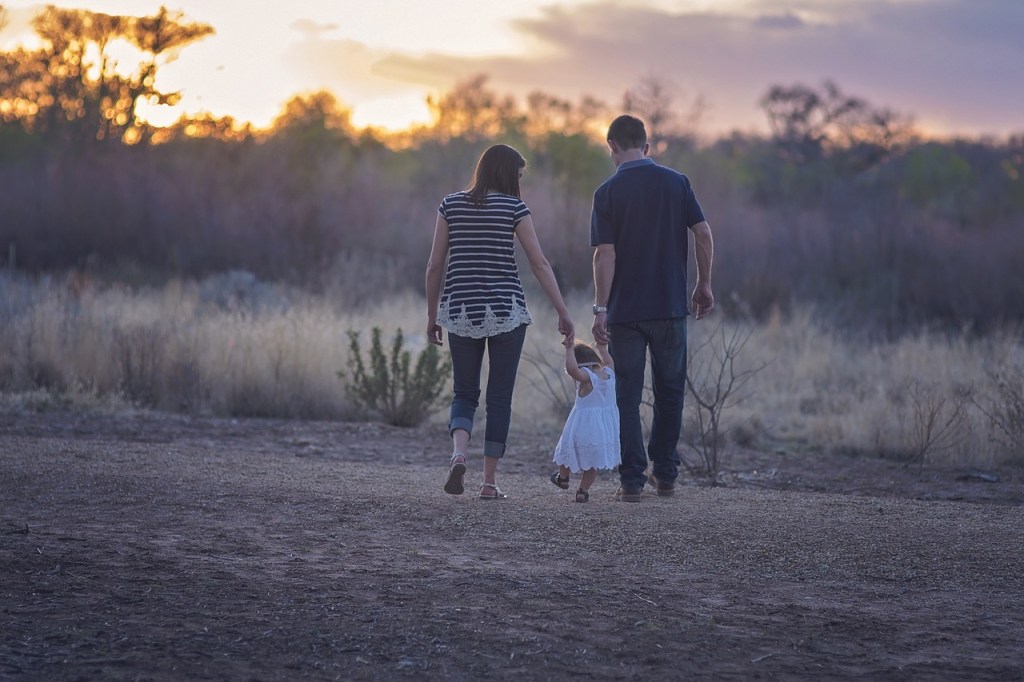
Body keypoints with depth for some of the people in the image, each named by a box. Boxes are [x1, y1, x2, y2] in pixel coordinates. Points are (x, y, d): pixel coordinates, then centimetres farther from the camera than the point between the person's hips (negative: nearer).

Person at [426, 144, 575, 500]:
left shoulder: (451, 204, 5)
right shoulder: (513, 207, -3)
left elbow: (434, 265, 4)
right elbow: (540, 264, -5)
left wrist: (432, 315, 12)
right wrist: (563, 313, -2)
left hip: (461, 311, 2)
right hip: (506, 311, -2)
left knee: (465, 393, 12)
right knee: (500, 397, 7)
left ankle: (458, 453, -16)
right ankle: (489, 481, 6)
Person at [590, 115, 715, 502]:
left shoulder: (608, 192, -5)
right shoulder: (676, 183, 1)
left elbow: (605, 254, -11)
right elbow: (703, 235, -2)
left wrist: (600, 308, -10)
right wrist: (704, 285, 9)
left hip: (625, 311, -2)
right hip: (671, 306, 2)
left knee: (628, 397, 4)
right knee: (669, 392, 15)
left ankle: (632, 481, 0)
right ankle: (665, 474, 18)